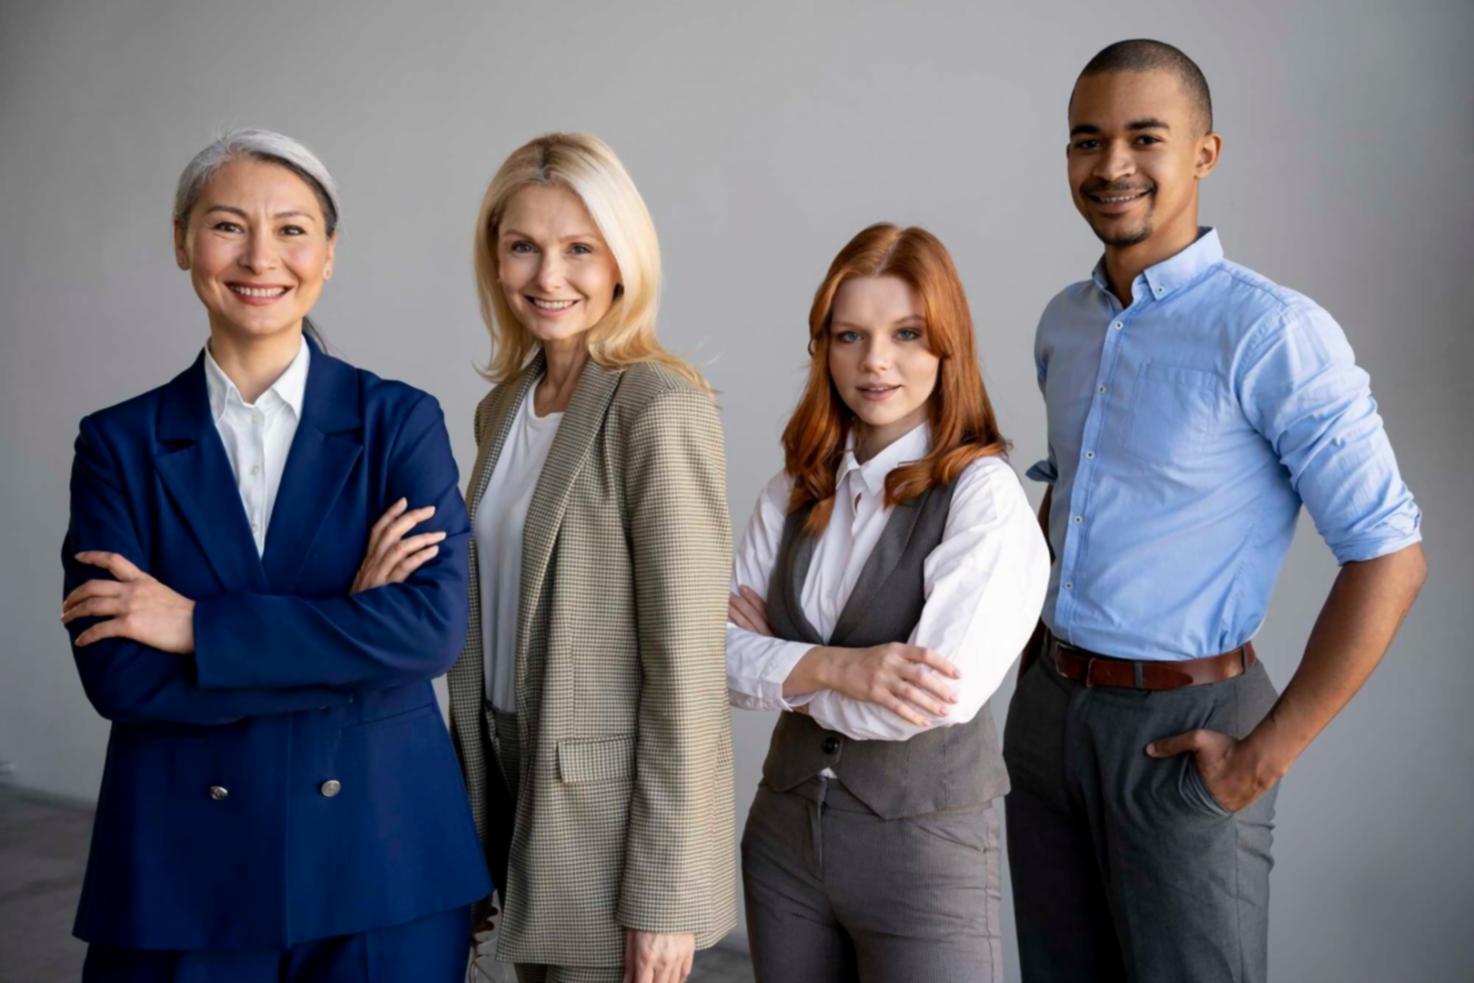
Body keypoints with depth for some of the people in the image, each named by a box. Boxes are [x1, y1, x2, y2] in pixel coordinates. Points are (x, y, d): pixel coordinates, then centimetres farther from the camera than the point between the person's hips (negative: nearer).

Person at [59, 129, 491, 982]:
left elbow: (435, 627, -14)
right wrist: (350, 634, -15)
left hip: (383, 857, 0)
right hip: (183, 869, 1)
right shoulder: (121, 442, 1)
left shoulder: (402, 422, -2)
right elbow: (117, 672, -9)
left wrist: (198, 625, -14)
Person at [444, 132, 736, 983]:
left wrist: (665, 893, -18)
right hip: (518, 787, 7)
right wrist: (476, 788, 14)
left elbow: (686, 662, -18)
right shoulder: (503, 406, 7)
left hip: (616, 810, -7)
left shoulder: (662, 408, -16)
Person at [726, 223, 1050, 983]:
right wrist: (837, 666, -19)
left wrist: (784, 659, -8)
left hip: (924, 846, -5)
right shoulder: (793, 492, 4)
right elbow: (720, 654, -2)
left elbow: (931, 699, -21)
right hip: (784, 830, 5)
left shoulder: (984, 495, -13)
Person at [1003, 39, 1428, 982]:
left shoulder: (1275, 333, -17)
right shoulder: (1065, 322, 5)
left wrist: (1267, 756, -16)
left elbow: (1389, 557, -17)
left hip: (1182, 726, -6)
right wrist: (1034, 652, 14)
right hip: (1049, 708, 6)